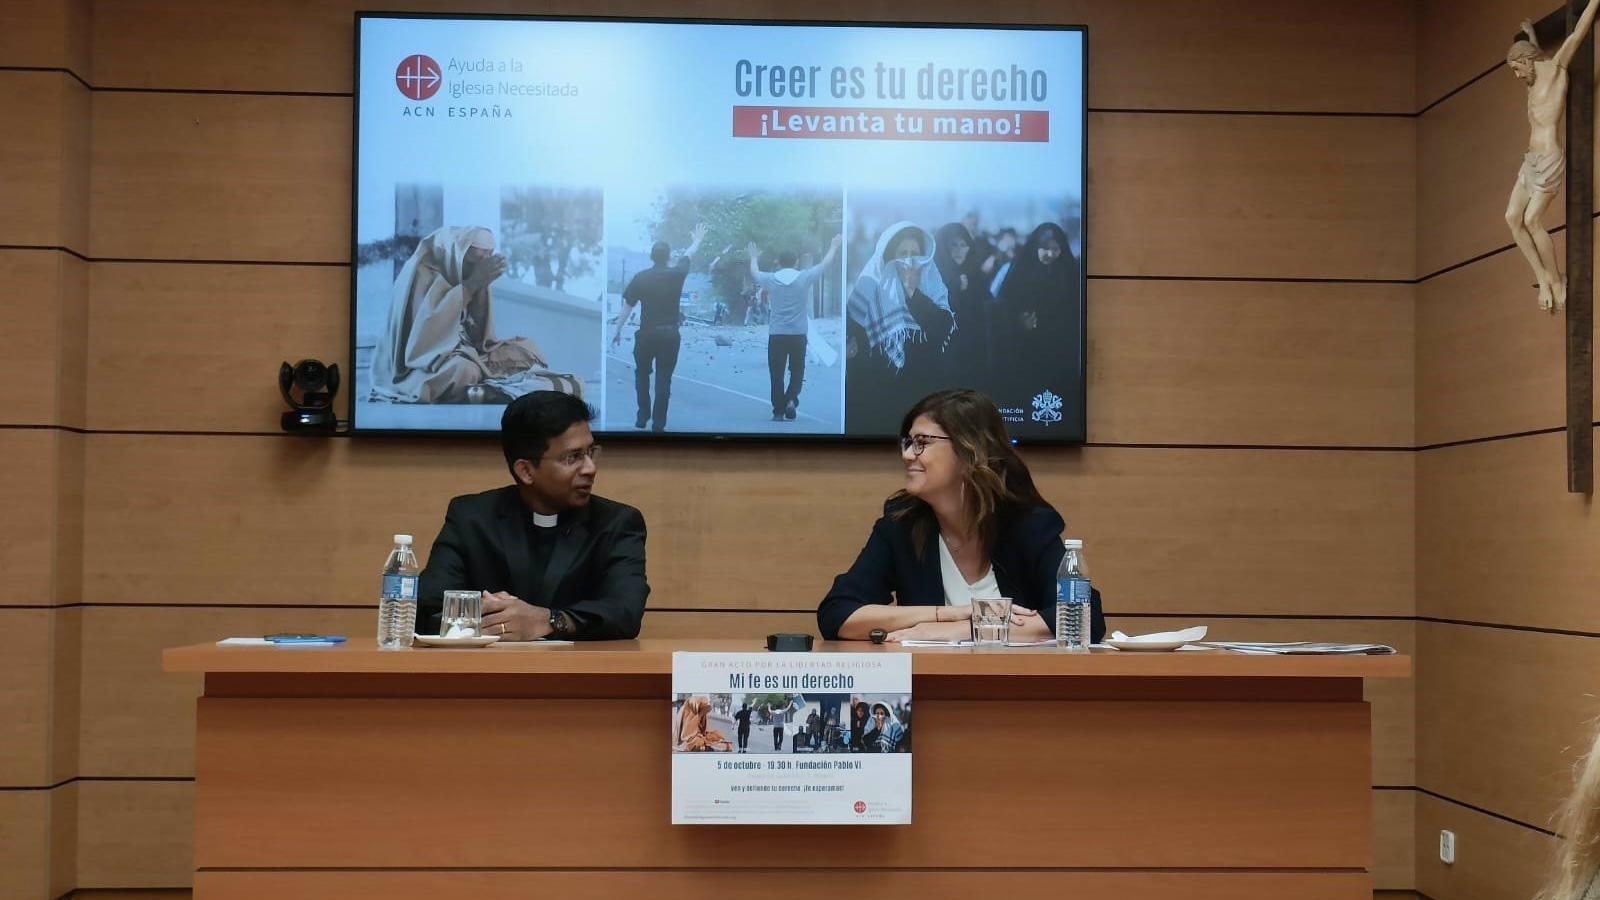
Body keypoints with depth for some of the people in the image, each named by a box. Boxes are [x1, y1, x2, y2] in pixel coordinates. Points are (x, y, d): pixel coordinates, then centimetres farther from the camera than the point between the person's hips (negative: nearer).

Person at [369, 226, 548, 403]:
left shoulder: (458, 270, 4)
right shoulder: (422, 270, -15)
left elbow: (479, 332, 1)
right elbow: (428, 324, -29)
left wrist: (482, 284, -11)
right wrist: (473, 283, -26)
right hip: (421, 363, -8)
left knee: (527, 350, -2)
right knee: (465, 370, -38)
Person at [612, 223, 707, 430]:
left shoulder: (640, 278, -6)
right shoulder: (676, 274, -3)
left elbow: (628, 306, -5)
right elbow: (688, 255, 17)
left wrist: (617, 330, 3)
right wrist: (697, 240, 35)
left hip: (647, 333, 0)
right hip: (670, 334, 1)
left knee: (642, 375, 18)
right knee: (664, 379, 5)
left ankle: (643, 417, 18)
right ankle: (658, 424, 4)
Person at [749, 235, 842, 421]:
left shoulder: (771, 279, -2)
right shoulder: (804, 278, -5)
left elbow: (754, 272, 20)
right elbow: (825, 264, 10)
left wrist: (754, 257, 39)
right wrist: (834, 247, 26)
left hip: (776, 335, 0)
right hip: (798, 334, 0)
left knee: (776, 373, 6)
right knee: (797, 370, 13)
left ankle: (778, 410, 6)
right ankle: (791, 399, -9)